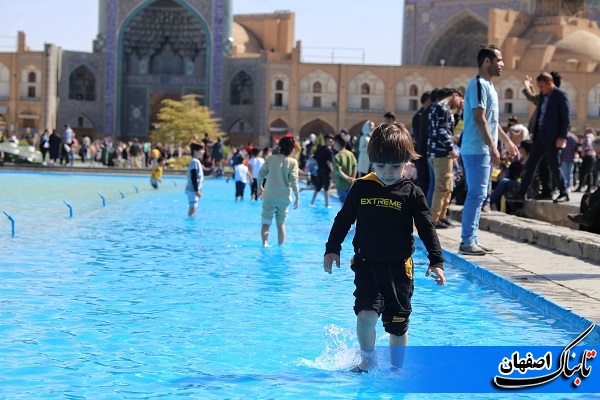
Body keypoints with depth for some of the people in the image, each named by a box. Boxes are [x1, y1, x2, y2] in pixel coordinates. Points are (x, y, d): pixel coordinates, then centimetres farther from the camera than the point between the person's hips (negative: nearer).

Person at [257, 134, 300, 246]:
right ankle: (281, 245, 20)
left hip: (269, 196, 0)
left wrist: (260, 187, 16)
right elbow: (293, 180, -11)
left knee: (266, 222, 4)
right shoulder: (293, 162, -6)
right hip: (284, 197, 0)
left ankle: (264, 243, -13)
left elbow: (261, 173, -1)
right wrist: (297, 197, -5)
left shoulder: (270, 158, -2)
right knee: (281, 223, 16)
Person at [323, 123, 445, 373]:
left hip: (399, 267, 0)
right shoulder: (361, 188, 0)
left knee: (397, 323, 6)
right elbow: (343, 220, 9)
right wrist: (332, 249, 6)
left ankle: (396, 368, 24)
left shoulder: (412, 193, -4)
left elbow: (427, 229, -3)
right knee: (366, 313, -15)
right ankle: (367, 361, 8)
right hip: (366, 263, 0)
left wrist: (436, 262, -10)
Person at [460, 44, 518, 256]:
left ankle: (472, 239, 15)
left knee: (478, 195, 11)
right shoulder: (478, 84, -13)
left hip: (484, 150, 10)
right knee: (477, 194, -9)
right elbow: (479, 119, -20)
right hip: (476, 149, -10)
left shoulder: (488, 85, 18)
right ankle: (467, 241, -7)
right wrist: (493, 147, -23)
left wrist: (507, 141, 28)